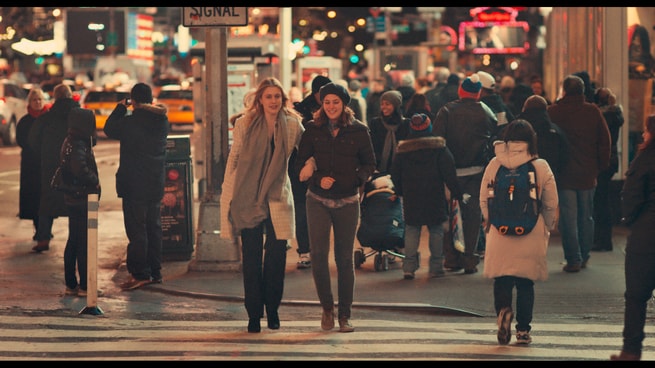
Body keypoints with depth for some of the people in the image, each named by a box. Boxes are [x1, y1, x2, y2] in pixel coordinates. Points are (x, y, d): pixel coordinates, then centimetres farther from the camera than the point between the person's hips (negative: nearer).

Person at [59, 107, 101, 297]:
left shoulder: (70, 142, 12)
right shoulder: (79, 146, -19)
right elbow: (80, 169, -33)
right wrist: (95, 181, -18)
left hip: (73, 198, 10)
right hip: (82, 198, -10)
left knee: (74, 241, 14)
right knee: (85, 242, -4)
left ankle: (71, 284, 19)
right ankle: (85, 286, -1)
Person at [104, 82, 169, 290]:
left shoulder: (130, 122, -16)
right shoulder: (162, 121, 1)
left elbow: (109, 129, -1)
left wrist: (120, 108, 8)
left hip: (134, 184, -6)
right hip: (156, 184, 6)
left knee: (136, 228, -3)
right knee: (153, 227, 14)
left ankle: (140, 274, -4)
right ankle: (155, 272, 19)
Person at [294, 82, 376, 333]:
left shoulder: (358, 131, 0)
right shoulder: (313, 130, 2)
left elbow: (369, 163, 8)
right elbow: (300, 165, 3)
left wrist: (358, 178, -12)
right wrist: (318, 179, -15)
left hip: (347, 202, 0)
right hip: (318, 200, 0)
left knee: (345, 258, 4)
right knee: (318, 253, -11)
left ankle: (344, 315, 13)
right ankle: (327, 306, 8)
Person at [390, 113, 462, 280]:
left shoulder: (403, 150, 2)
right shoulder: (439, 147, -4)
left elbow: (395, 174, 8)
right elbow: (449, 173, -7)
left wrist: (400, 191, 22)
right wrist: (456, 192, 0)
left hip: (411, 198, 2)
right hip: (435, 197, -2)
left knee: (411, 230, 7)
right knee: (436, 229, 5)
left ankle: (409, 267, -1)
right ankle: (435, 267, 3)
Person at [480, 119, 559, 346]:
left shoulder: (494, 165, -2)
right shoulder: (541, 167, -3)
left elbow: (483, 200, 4)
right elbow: (551, 205, 2)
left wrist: (489, 223, 19)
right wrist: (548, 228, 17)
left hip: (500, 233, 0)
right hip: (531, 234, 0)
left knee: (502, 279, 7)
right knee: (525, 283, 10)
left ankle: (503, 310, -21)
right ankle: (523, 330, 10)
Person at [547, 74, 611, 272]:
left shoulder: (553, 112, -8)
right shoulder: (593, 112, 0)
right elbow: (605, 141, 4)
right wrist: (601, 166, 13)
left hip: (564, 174, -3)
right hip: (587, 174, 3)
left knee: (568, 218, -1)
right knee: (586, 217, 14)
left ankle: (573, 260, -2)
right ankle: (584, 257, 21)